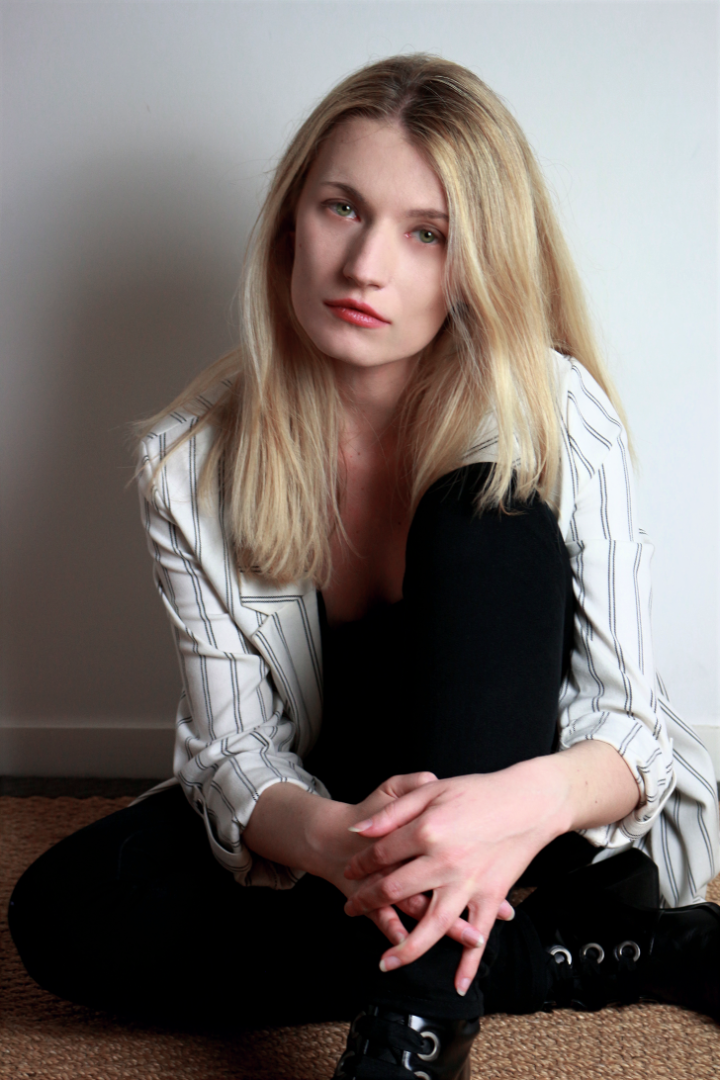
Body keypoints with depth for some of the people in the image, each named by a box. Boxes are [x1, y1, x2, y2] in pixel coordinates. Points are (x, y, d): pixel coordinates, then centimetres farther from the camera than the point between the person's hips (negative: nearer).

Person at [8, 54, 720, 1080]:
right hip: (324, 819, 3)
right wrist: (331, 841, -38)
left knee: (489, 513, -28)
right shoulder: (195, 459, -13)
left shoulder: (558, 418, -18)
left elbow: (629, 721, -19)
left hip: (564, 814, -2)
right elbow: (231, 746, -13)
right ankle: (608, 950, -20)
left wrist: (530, 802, -44)